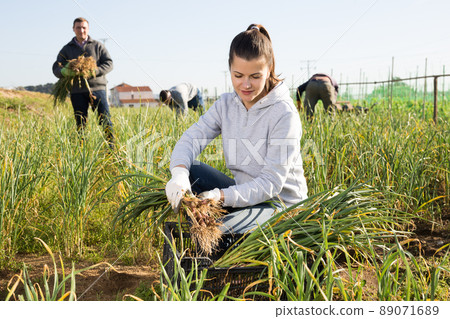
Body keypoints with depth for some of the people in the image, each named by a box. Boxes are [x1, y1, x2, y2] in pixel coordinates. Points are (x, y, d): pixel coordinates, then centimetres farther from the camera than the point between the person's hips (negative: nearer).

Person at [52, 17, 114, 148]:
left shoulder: (97, 46, 13)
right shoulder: (67, 49, 15)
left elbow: (109, 63, 5)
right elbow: (56, 68, 10)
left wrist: (94, 71, -13)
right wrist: (64, 71, -16)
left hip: (97, 88, -1)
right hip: (77, 91, 1)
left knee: (105, 119, -10)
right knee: (80, 124, 1)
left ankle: (112, 146, -7)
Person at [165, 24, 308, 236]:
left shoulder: (283, 113, -18)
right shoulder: (226, 105, 1)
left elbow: (272, 182, -22)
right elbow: (191, 138, -9)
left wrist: (222, 196, -35)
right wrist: (179, 173, -32)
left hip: (280, 204, -6)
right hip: (243, 193, 6)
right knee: (191, 171, -13)